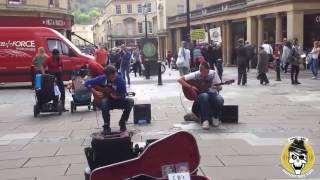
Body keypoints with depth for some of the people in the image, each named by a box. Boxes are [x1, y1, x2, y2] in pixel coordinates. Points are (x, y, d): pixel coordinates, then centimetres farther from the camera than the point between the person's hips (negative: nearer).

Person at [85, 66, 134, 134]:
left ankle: (122, 122, -4)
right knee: (104, 102, -38)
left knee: (130, 101, -25)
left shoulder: (120, 80, -11)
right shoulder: (102, 79, -11)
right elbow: (87, 83, -5)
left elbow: (123, 95, -7)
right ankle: (106, 126, -19)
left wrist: (117, 96, -28)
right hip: (104, 101, -1)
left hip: (117, 101, 1)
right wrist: (95, 92, -15)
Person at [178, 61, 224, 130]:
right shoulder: (196, 75, -9)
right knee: (204, 96, -39)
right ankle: (205, 120, -30)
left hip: (212, 94, 2)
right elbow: (180, 80, -11)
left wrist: (217, 87, -24)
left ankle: (215, 117, -2)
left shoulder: (213, 73, -4)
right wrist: (191, 87, -21)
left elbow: (220, 87, 0)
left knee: (220, 100, -33)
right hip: (200, 95, -2)